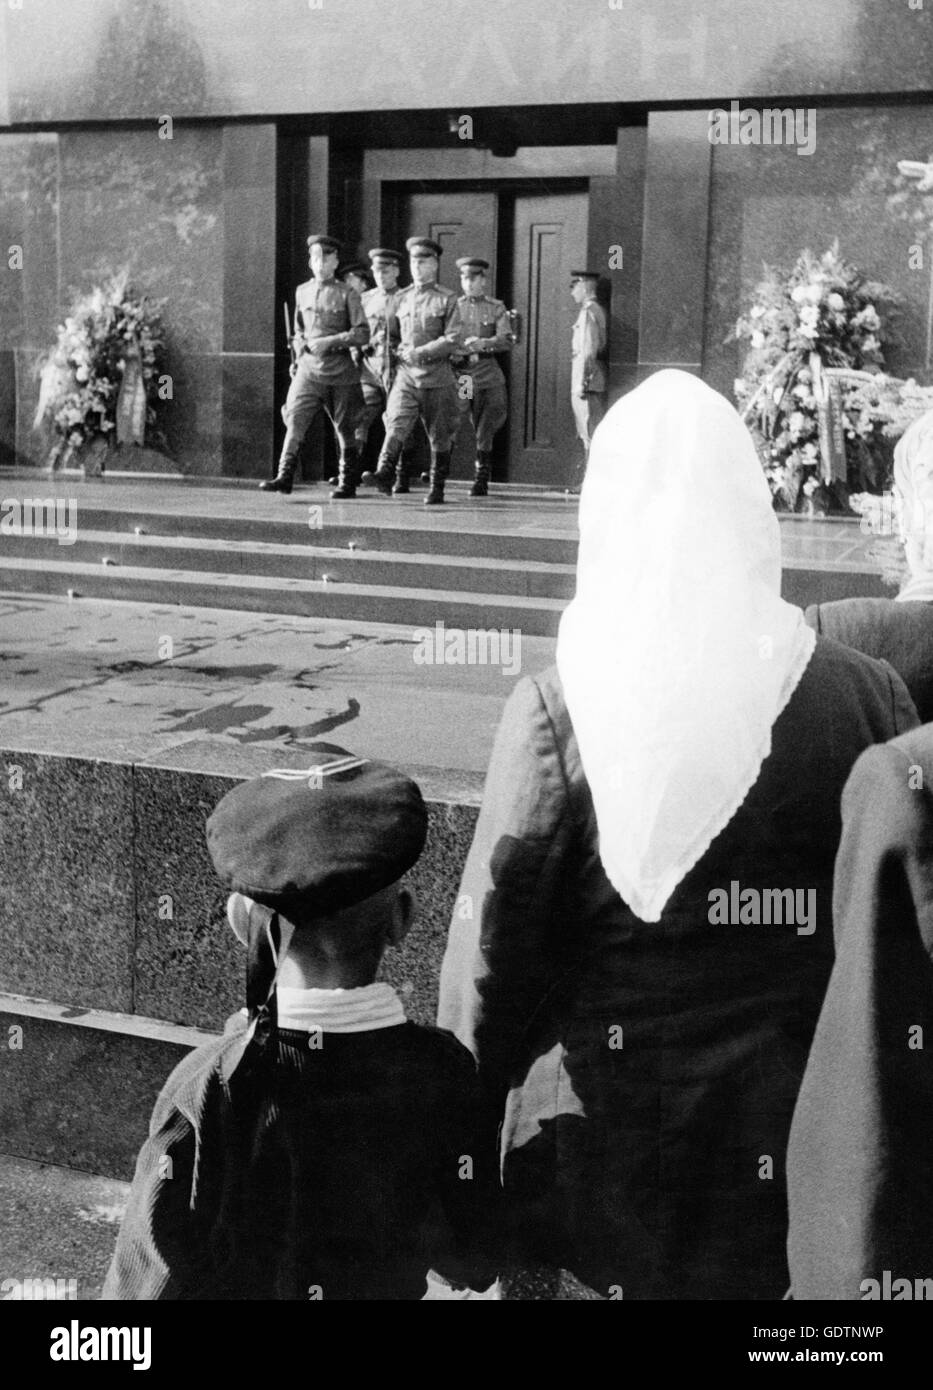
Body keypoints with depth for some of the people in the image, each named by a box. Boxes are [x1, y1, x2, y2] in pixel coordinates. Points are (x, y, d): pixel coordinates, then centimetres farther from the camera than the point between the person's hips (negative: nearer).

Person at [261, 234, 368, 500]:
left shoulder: (347, 294, -1)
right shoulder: (302, 292, 11)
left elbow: (362, 334, -7)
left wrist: (328, 342, -15)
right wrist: (301, 342, 6)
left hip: (340, 370, -3)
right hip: (308, 368, 3)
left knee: (345, 429, 5)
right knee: (294, 419, -13)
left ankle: (348, 483, 16)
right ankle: (285, 476, -19)